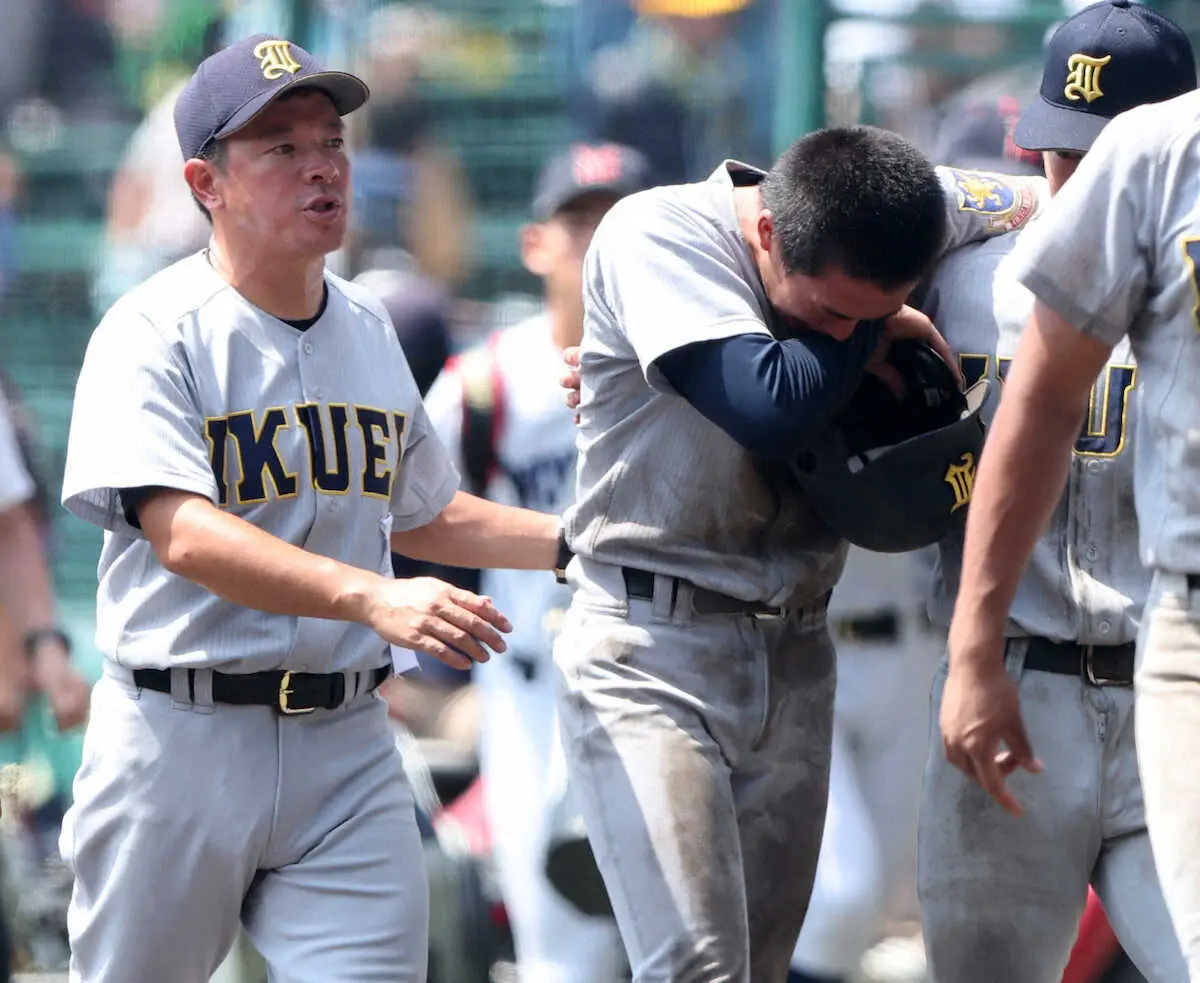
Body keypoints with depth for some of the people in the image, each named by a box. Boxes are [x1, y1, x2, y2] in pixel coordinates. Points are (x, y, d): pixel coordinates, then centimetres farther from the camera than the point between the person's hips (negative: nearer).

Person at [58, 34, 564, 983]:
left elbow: (420, 515, 26)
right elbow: (185, 536, -24)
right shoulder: (155, 332, -10)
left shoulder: (368, 327, 12)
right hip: (181, 740, -5)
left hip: (347, 752, 5)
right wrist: (371, 597, -37)